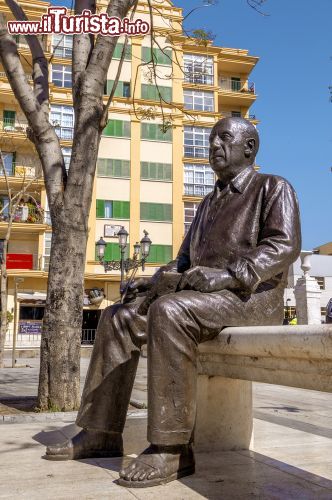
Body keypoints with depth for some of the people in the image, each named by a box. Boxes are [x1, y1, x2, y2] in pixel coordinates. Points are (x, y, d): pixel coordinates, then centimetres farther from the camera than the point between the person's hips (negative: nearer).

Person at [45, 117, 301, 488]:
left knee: (168, 312, -35)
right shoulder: (208, 202, 27)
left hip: (252, 297, -8)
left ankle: (172, 448, -31)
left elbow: (284, 245, -14)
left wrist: (228, 276, -26)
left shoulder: (273, 188, 4)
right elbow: (186, 259, 26)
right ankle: (102, 432, -4)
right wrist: (157, 279, 6)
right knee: (118, 317, -4)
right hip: (201, 295, 8)